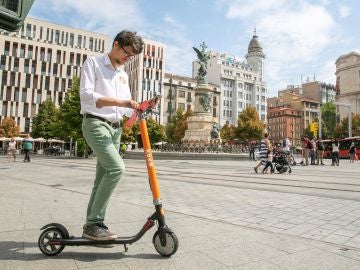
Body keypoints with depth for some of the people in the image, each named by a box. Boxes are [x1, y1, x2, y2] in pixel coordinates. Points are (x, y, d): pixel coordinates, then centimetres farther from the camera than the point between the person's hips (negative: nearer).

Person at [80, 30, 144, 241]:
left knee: (103, 177, 5)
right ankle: (93, 223, -12)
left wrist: (138, 108, -5)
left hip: (115, 128, 7)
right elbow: (86, 94, -13)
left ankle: (93, 225, 14)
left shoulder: (123, 74, 21)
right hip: (95, 124, -7)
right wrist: (120, 102, -22)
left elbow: (126, 107, 18)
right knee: (117, 168, -22)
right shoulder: (93, 62, 2)